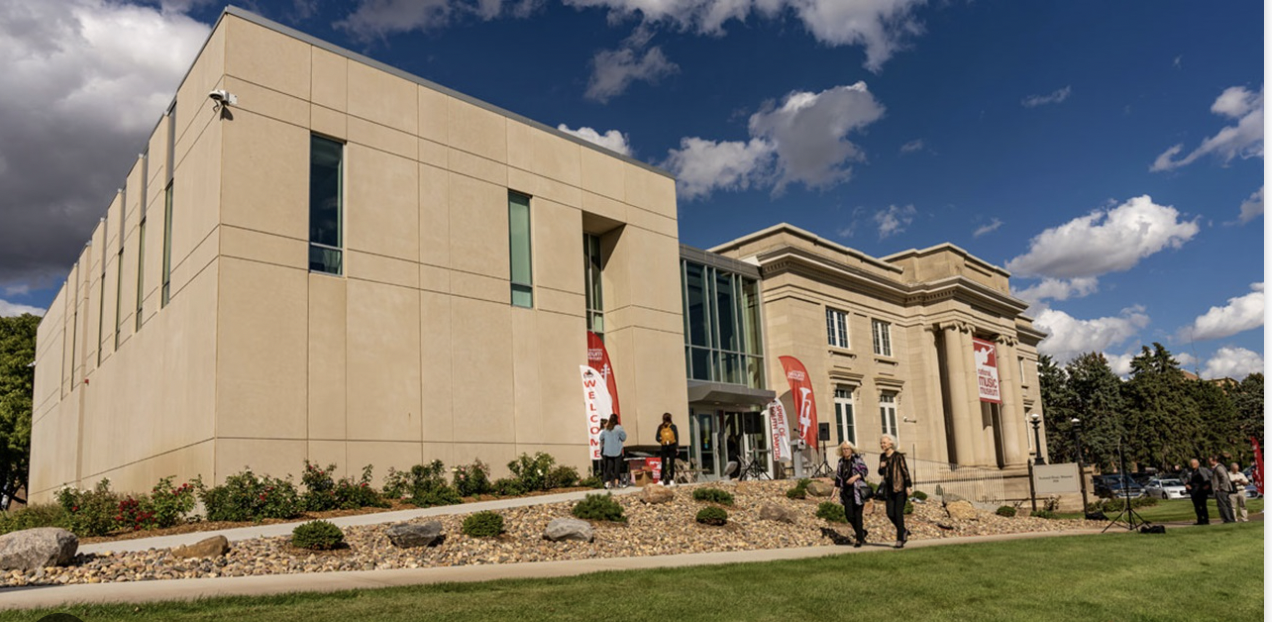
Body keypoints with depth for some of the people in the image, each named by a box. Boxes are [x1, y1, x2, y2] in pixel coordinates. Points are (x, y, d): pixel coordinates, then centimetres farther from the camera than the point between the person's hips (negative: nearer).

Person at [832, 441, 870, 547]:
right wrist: (835, 489, 11)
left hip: (857, 490, -5)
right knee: (849, 514, 0)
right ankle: (862, 532, 23)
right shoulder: (841, 461, 12)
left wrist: (856, 477, -20)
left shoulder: (857, 459, -3)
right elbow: (838, 477, 16)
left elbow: (865, 470, -7)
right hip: (846, 491, 5)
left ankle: (859, 539, 5)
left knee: (858, 515, -3)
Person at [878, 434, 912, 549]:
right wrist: (881, 468, -4)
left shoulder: (898, 456, -7)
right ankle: (904, 531, 24)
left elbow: (905, 471, -8)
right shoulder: (882, 457, 11)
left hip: (900, 488, -6)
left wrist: (908, 486, -13)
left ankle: (900, 541, -3)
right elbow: (881, 473, 19)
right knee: (890, 514, 0)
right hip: (889, 489, 6)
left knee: (898, 513, -7)